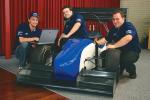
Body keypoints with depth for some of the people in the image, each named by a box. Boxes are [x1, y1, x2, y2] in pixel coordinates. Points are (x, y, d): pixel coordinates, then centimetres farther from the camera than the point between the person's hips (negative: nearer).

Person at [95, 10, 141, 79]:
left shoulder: (128, 26, -20)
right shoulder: (113, 29, 4)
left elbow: (128, 38, -39)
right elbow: (106, 39, 9)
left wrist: (114, 46, -44)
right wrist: (98, 42, -12)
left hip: (132, 51, -6)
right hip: (120, 50, 7)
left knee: (126, 59, -37)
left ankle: (132, 72, 0)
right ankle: (120, 69, 12)